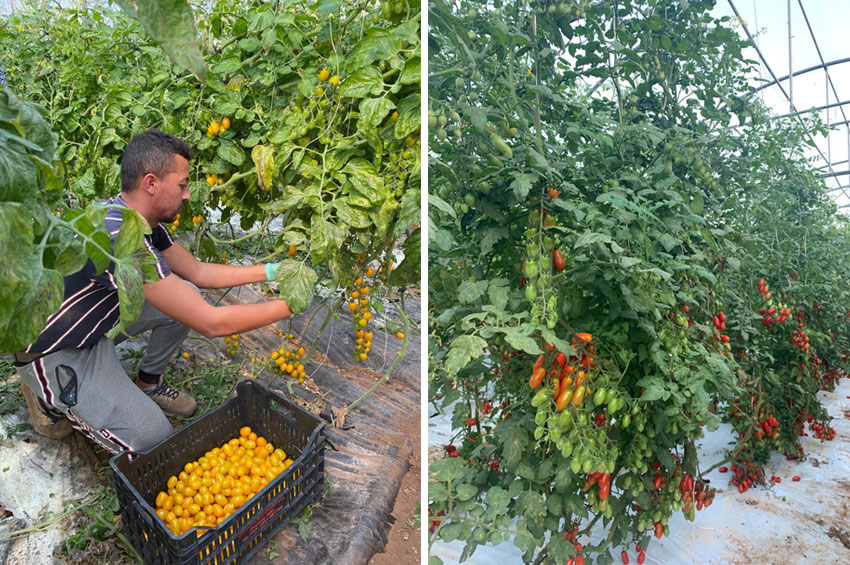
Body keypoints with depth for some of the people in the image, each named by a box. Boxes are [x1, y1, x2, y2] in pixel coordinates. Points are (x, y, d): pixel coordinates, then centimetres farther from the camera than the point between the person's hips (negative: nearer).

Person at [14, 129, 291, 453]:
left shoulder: (142, 220, -7)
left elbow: (197, 272, 3)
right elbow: (211, 323, -36)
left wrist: (268, 271, -4)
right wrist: (289, 306, -28)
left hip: (95, 322, 9)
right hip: (51, 353, -9)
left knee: (187, 295, -1)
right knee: (151, 438, -11)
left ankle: (148, 383, 16)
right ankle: (50, 399, 9)